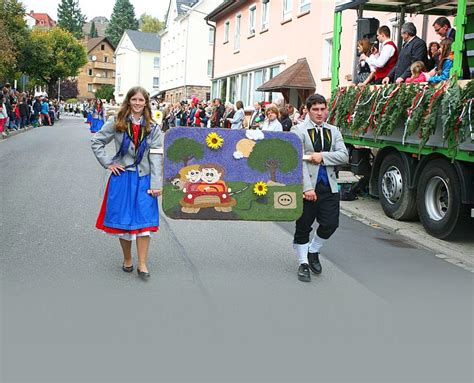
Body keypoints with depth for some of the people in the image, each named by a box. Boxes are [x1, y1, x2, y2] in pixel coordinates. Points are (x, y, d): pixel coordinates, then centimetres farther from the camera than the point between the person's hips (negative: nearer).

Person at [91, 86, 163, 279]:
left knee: (144, 220, -2)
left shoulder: (153, 128, 0)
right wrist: (108, 163, -3)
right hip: (122, 177, 0)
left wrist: (156, 184, -9)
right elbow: (96, 141, 6)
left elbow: (156, 156, -3)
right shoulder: (117, 123, -1)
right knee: (122, 220, 6)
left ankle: (142, 264, 6)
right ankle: (127, 259, 25)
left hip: (143, 178, 0)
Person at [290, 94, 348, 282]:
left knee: (331, 224, 1)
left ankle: (313, 251, 29)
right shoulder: (299, 130, -4)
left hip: (329, 186, 4)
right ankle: (304, 263, 23)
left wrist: (322, 156, -14)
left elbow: (344, 155, 1)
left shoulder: (333, 131, 12)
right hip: (307, 187, -4)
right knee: (303, 227, 5)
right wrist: (307, 187, -21)